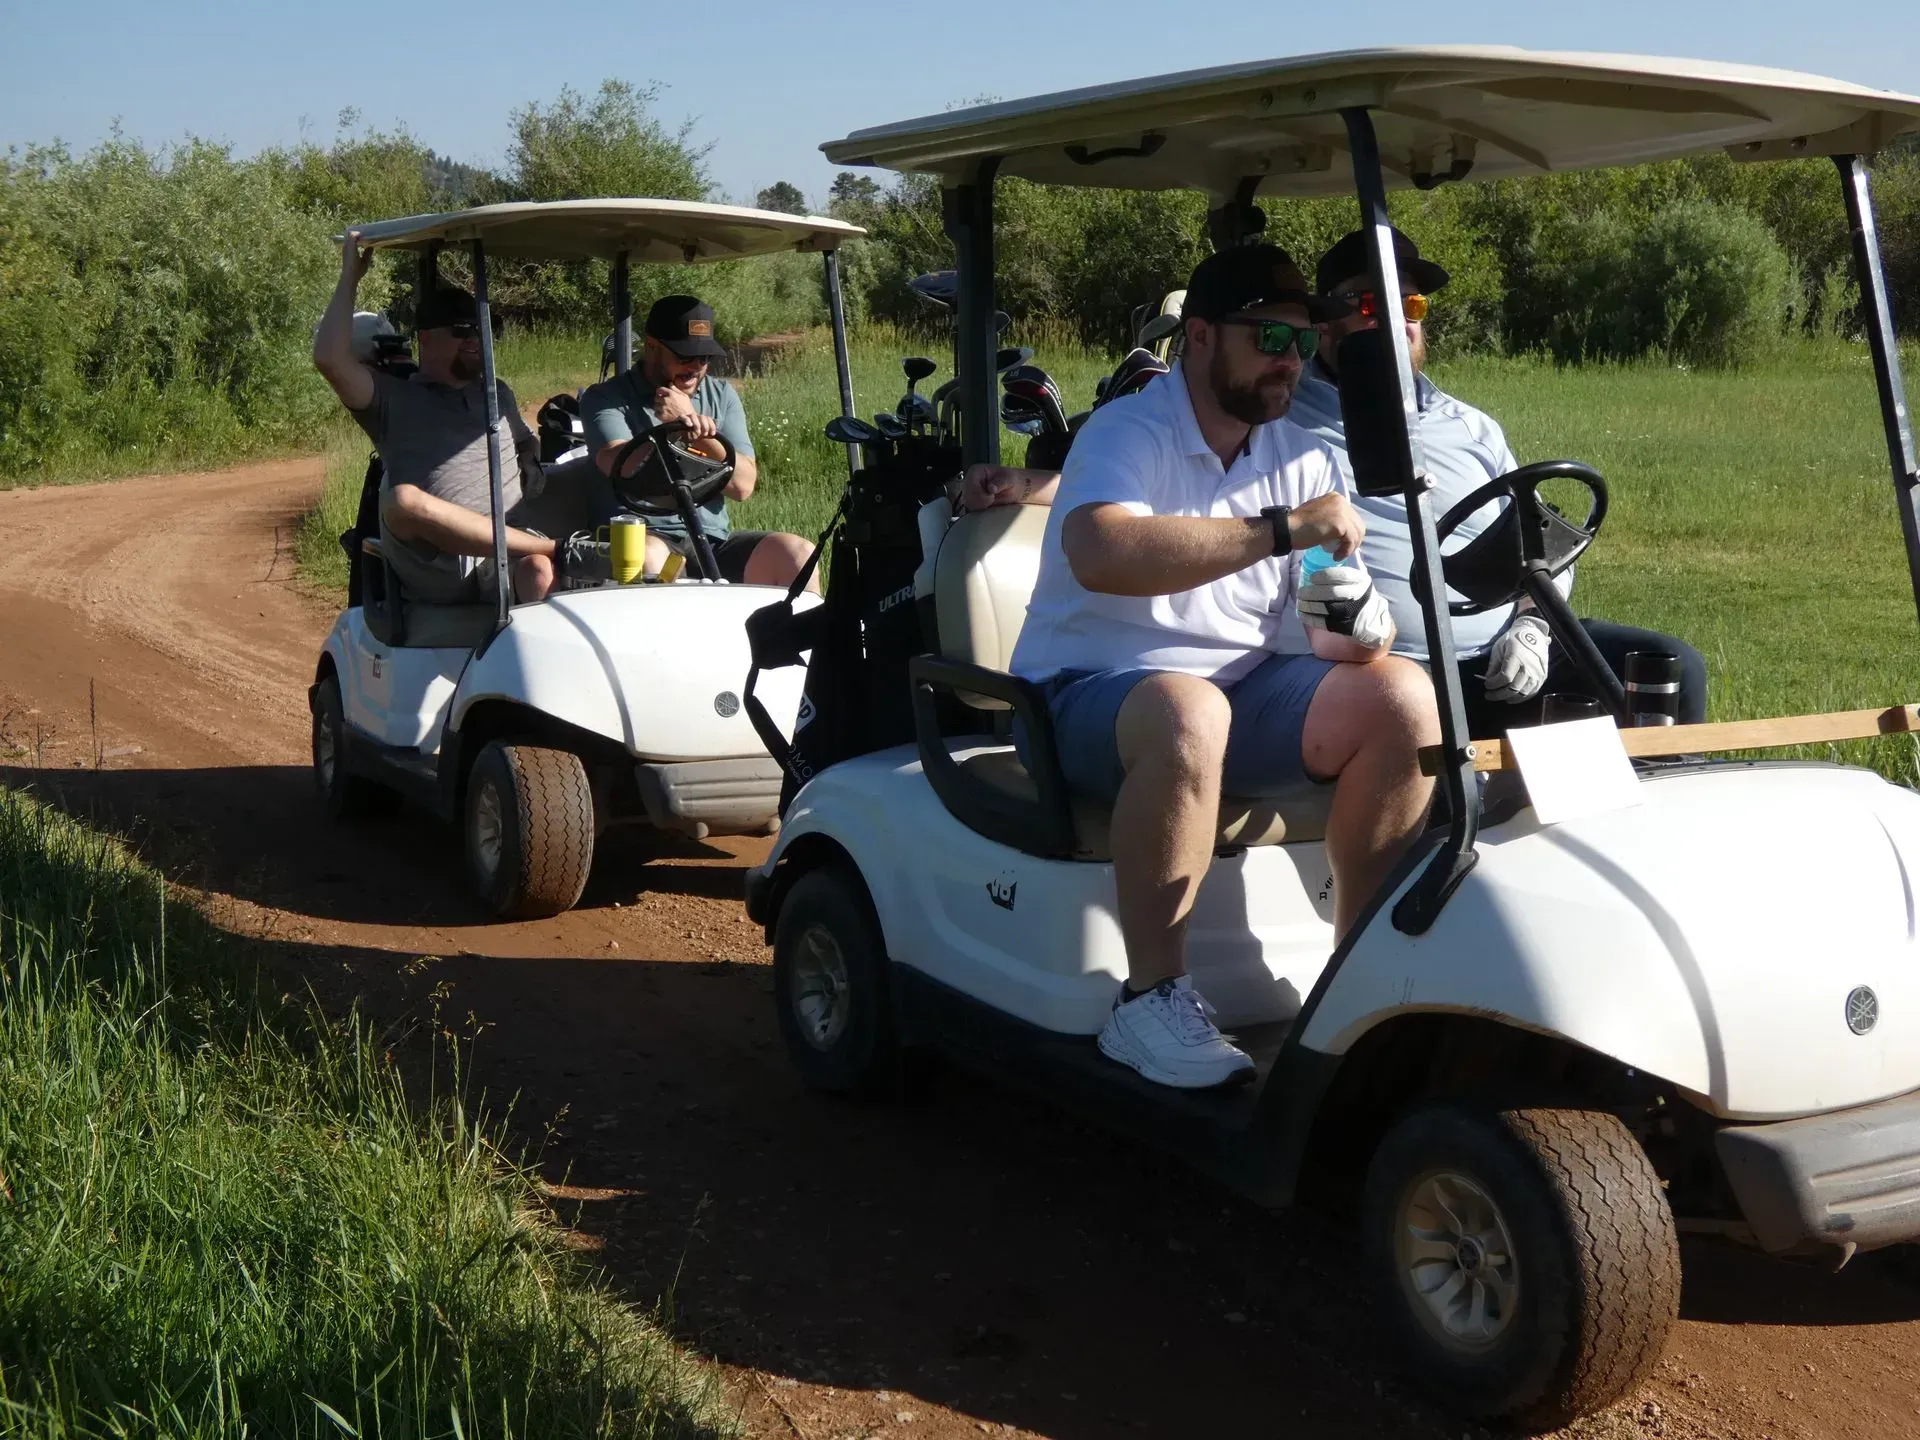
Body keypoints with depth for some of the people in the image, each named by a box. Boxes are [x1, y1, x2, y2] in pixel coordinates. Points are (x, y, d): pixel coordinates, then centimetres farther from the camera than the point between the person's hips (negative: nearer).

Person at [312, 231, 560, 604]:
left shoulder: (497, 395, 30)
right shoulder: (393, 398, 16)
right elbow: (330, 359, 0)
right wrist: (350, 277, 9)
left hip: (507, 570, 2)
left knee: (540, 570, -35)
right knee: (404, 498, -36)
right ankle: (557, 547, -38)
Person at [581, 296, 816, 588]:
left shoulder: (721, 395, 16)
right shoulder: (605, 398, 6)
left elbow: (743, 484, 4)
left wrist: (693, 425, -9)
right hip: (645, 538, -4)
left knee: (797, 553, -19)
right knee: (647, 557, -37)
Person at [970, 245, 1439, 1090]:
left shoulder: (1303, 461, 9)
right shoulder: (1129, 433, -11)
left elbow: (1351, 628, 5)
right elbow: (1103, 556, -33)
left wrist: (1356, 623, -22)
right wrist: (1283, 529, -32)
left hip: (1240, 695, 6)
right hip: (1086, 699, -6)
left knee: (1403, 695, -14)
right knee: (1185, 710, -39)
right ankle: (1151, 999, -29)